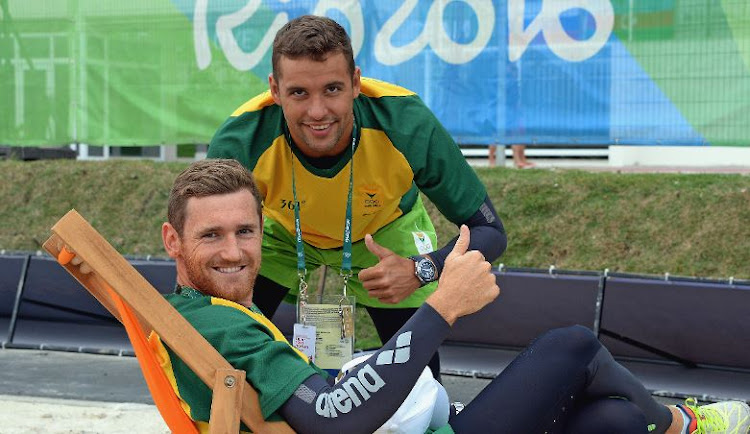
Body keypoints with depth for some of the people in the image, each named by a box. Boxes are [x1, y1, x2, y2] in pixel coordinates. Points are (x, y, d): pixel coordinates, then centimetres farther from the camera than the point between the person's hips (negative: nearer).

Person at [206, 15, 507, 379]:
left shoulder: (409, 126, -37)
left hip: (386, 233, 0)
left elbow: (489, 232, -26)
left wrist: (421, 271, -44)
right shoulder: (237, 145, -37)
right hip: (280, 233, 0)